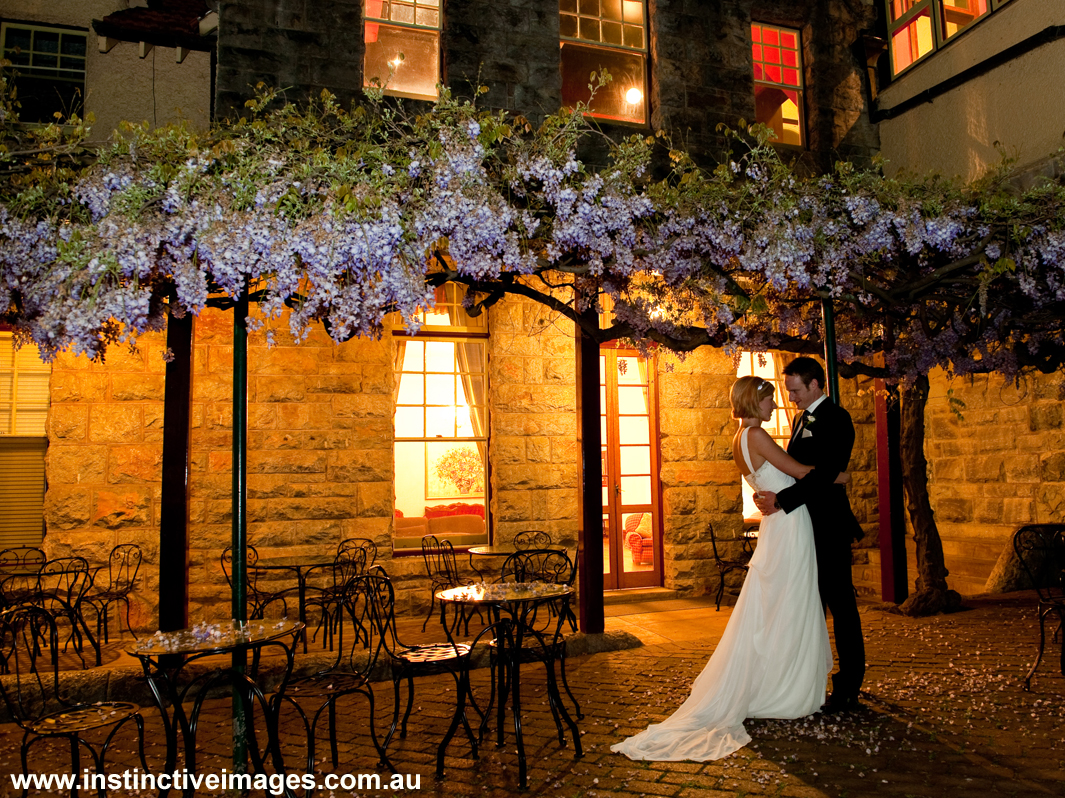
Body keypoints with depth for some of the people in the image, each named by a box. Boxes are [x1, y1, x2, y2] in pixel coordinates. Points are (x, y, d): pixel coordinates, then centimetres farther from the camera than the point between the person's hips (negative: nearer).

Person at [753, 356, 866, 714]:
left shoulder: (835, 419, -12)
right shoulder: (802, 419, 17)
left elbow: (825, 473, -22)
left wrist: (782, 500, -24)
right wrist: (771, 494, 4)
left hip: (828, 526, -9)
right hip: (806, 525, 9)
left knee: (840, 604, -1)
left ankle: (848, 690, 8)